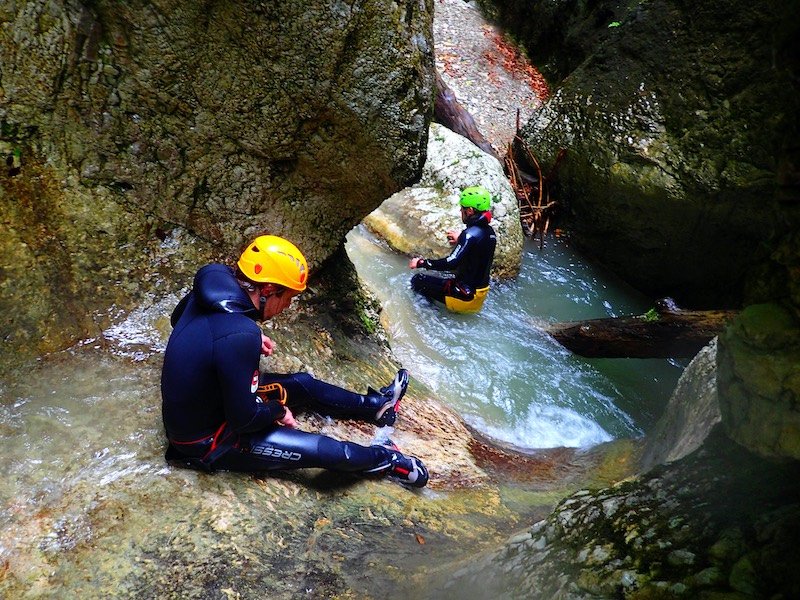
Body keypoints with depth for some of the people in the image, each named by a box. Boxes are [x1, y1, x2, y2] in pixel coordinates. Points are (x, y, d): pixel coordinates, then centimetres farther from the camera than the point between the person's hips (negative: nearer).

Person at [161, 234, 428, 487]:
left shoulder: (215, 286, -12)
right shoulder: (240, 336, -37)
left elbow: (178, 318, 12)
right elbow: (244, 418, -30)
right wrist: (278, 411, -9)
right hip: (205, 441, -8)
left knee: (302, 384, 18)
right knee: (322, 448, -1)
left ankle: (375, 405, 38)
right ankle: (384, 459, 27)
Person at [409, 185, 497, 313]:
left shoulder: (470, 234, -23)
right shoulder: (490, 232, 3)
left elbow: (451, 263, -29)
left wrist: (421, 263, -19)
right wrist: (459, 241, 22)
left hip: (466, 296, -9)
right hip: (481, 293, 9)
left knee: (417, 280, -3)